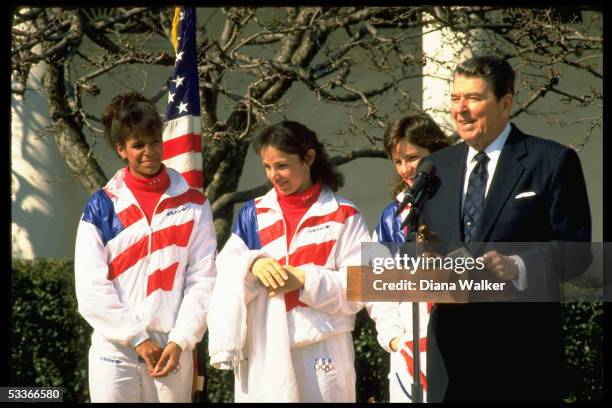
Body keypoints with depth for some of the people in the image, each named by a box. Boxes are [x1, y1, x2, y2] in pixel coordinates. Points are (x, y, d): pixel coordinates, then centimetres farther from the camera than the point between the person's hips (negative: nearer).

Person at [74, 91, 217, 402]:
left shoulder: (193, 204, 6)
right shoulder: (102, 207, 2)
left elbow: (203, 278, 1)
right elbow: (91, 287, -3)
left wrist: (180, 340, -9)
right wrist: (137, 337, -8)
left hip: (172, 348, 1)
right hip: (115, 348, -1)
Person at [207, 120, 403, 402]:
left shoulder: (343, 216, 3)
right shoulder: (254, 214, 11)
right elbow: (226, 270, 3)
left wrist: (304, 279, -17)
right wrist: (252, 263, -17)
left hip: (323, 355, -2)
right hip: (263, 355, 2)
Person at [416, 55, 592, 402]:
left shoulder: (552, 162, -1)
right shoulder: (437, 166, 15)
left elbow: (576, 250, -5)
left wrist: (518, 267, -21)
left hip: (522, 346, -4)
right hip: (450, 344, 4)